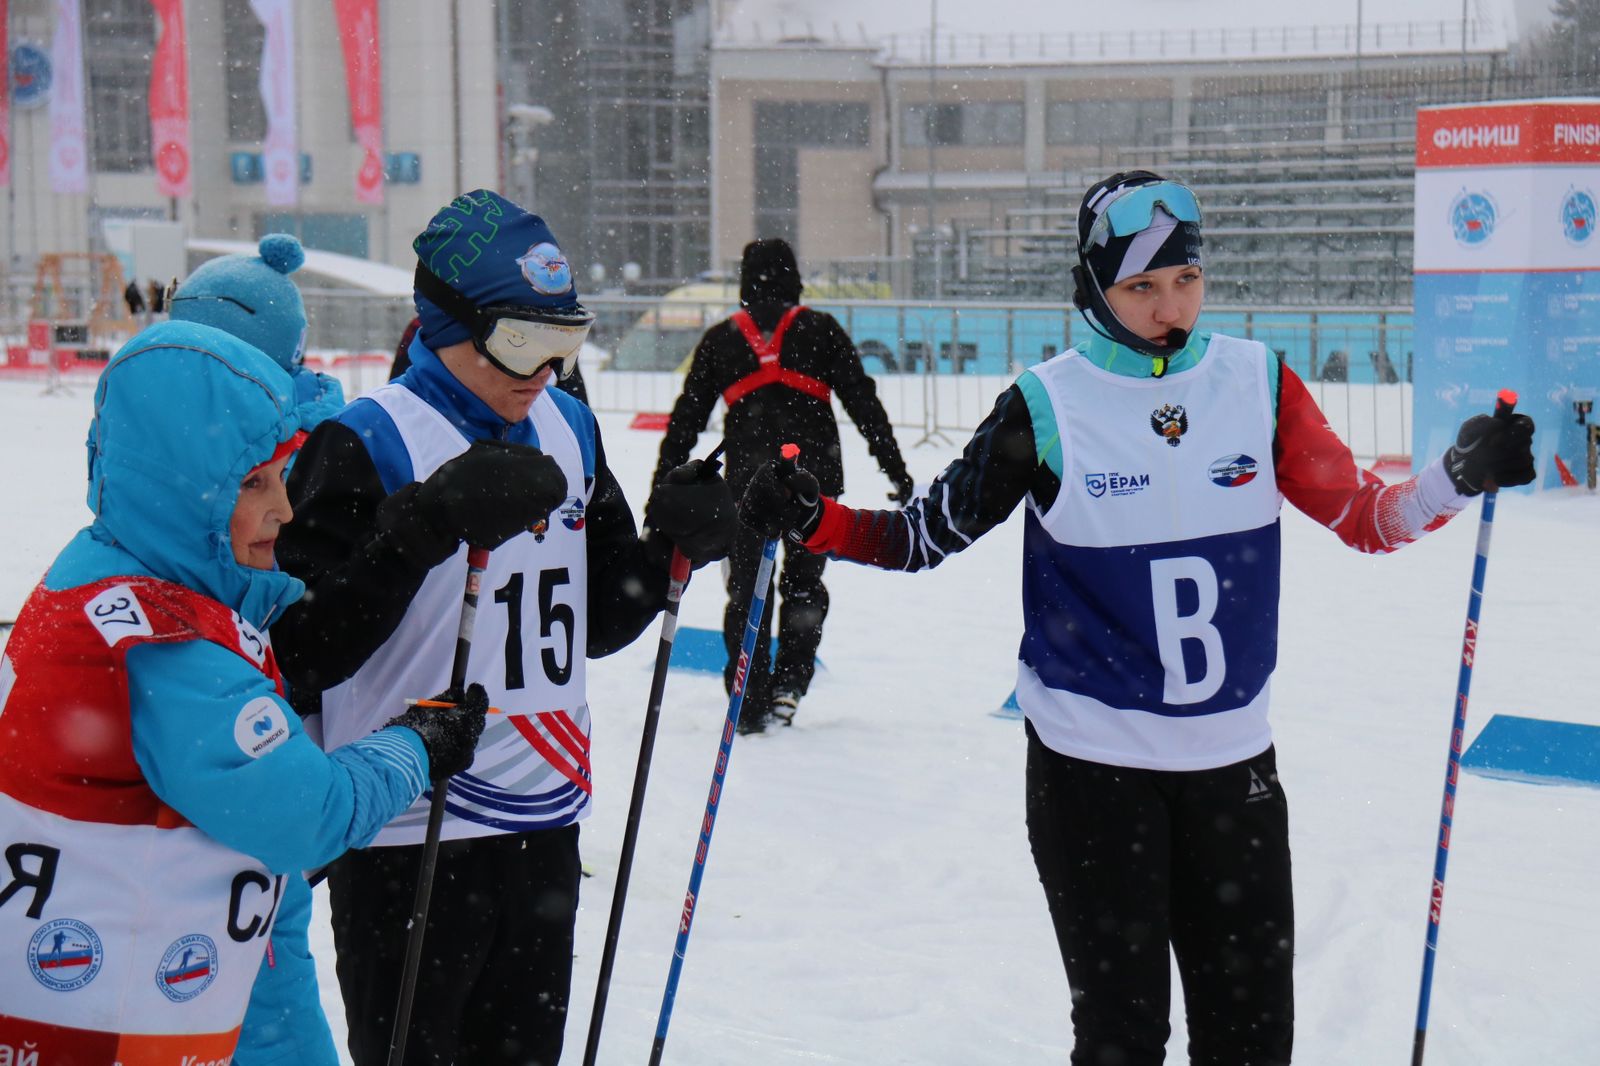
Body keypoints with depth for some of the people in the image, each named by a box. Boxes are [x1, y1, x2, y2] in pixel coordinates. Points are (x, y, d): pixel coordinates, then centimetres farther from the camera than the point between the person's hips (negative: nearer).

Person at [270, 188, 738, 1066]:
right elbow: (302, 650, -19)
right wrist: (426, 526, -28)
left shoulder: (569, 431, 10)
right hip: (407, 838, -7)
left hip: (545, 827, 7)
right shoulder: (368, 443, -12)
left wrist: (674, 544, 0)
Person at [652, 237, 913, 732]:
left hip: (746, 481, 1)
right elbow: (863, 401, 3)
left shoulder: (720, 338, 11)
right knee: (803, 580, 15)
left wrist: (663, 486, 13)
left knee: (746, 586, 7)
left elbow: (687, 418, 10)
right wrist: (894, 465, 5)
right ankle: (788, 684, 6)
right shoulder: (821, 330, 7)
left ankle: (750, 704, 3)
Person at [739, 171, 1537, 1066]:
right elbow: (928, 534, -1)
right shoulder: (1048, 407, -7)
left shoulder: (1260, 384, -1)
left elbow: (1364, 517, 4)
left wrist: (1456, 480, -13)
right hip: (1091, 764, -3)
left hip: (1233, 758, 3)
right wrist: (812, 519, -16)